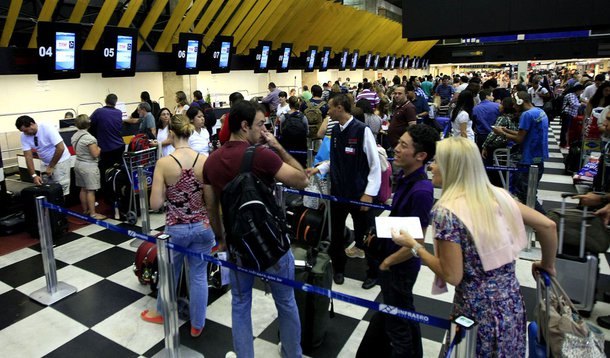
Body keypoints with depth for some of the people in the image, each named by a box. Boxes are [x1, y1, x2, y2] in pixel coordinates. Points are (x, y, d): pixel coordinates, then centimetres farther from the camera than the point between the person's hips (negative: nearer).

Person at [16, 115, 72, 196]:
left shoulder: (48, 128, -23)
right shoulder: (24, 136, -7)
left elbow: (60, 148, -26)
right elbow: (28, 156, -9)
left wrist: (51, 167, -21)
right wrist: (34, 175, -19)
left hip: (60, 160, -6)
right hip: (45, 163, 6)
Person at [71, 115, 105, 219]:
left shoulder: (75, 136, 6)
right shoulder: (89, 137, -20)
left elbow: (76, 150, 17)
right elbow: (95, 154, -20)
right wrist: (99, 148, -3)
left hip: (78, 164, 9)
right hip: (88, 166, -9)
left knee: (83, 189, 16)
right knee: (90, 191, -4)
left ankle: (85, 210, 26)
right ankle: (93, 213, 0)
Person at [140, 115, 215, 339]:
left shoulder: (164, 163, -14)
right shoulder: (206, 160, -10)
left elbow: (155, 204, -13)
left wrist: (170, 193, 5)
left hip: (176, 228, -1)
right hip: (203, 227, 1)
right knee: (199, 275, 16)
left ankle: (161, 312, 49)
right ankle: (197, 325, 31)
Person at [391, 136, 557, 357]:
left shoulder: (446, 211, -22)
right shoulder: (497, 194, -3)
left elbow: (452, 276, -19)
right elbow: (548, 226, 1)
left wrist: (413, 246, -9)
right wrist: (547, 265, 16)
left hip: (479, 311, -6)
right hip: (512, 304, 6)